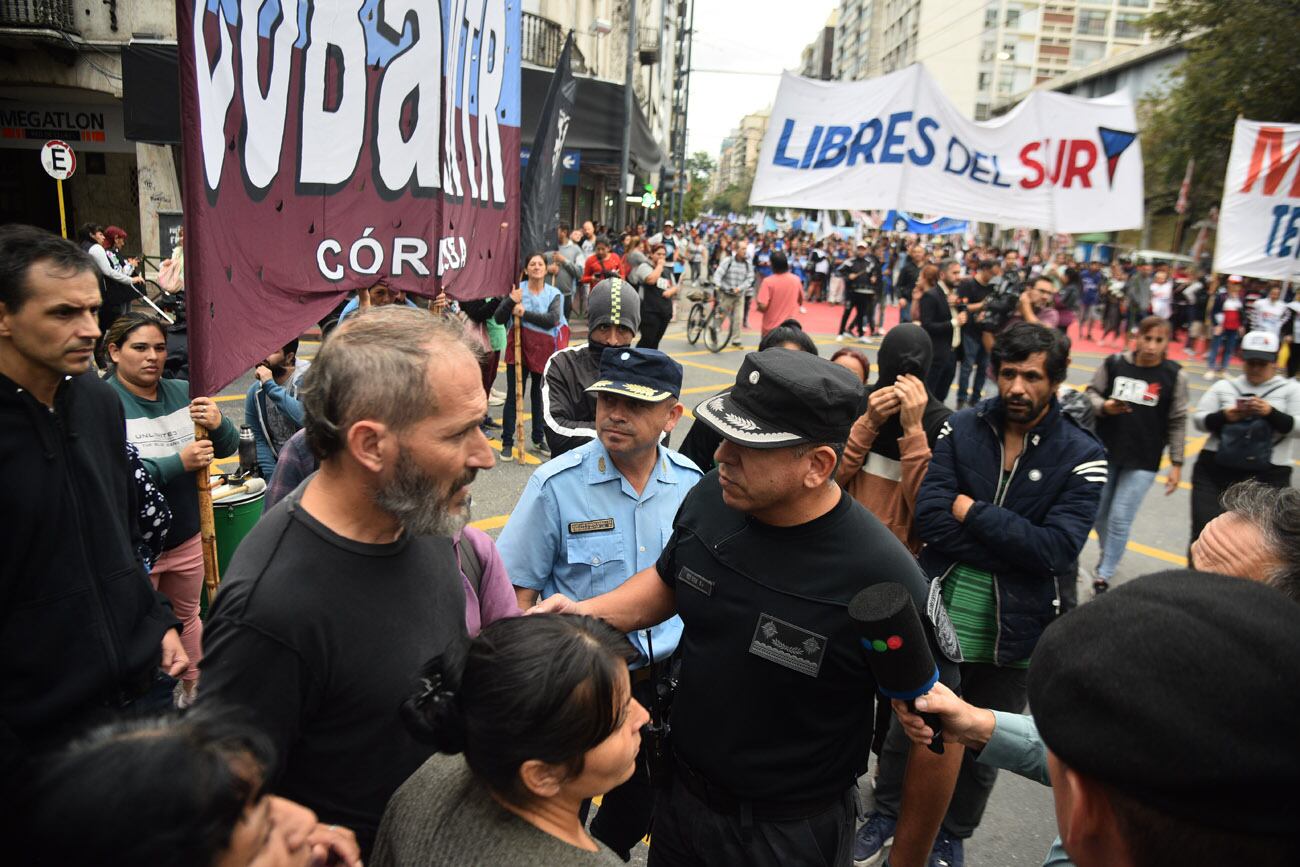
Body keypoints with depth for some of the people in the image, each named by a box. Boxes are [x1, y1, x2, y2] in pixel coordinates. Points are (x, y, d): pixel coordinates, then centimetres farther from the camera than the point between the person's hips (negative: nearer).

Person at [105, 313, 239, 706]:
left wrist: (218, 425, -20)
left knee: (188, 617, 23)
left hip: (186, 538, 6)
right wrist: (179, 463, -29)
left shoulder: (182, 392, 1)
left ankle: (191, 689, 42)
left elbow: (227, 449, 2)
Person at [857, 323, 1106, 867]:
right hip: (938, 610, 1)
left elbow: (1059, 550, -19)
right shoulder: (960, 430, -5)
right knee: (908, 724, 18)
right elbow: (929, 518, -16)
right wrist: (1018, 546, -19)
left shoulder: (1082, 457, -7)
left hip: (1014, 627, 0)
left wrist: (972, 512, -18)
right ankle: (887, 816, 43)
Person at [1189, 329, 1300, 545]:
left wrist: (1270, 413, -21)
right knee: (1204, 533, -2)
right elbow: (1199, 420, 4)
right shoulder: (1224, 386, 10)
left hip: (1266, 478, -1)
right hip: (1214, 471, 1)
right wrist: (1224, 416, -15)